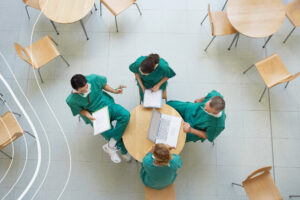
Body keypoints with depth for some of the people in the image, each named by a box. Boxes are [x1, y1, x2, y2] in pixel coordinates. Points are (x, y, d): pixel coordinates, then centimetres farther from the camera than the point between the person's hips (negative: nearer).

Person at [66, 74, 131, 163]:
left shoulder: (93, 79, -20)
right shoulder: (72, 100, -21)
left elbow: (103, 85, 2)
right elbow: (80, 109, -2)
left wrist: (114, 91, -5)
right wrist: (88, 116, -18)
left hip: (107, 105, 2)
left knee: (125, 115, -25)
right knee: (109, 134, -17)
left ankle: (110, 146, -15)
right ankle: (124, 152, 14)